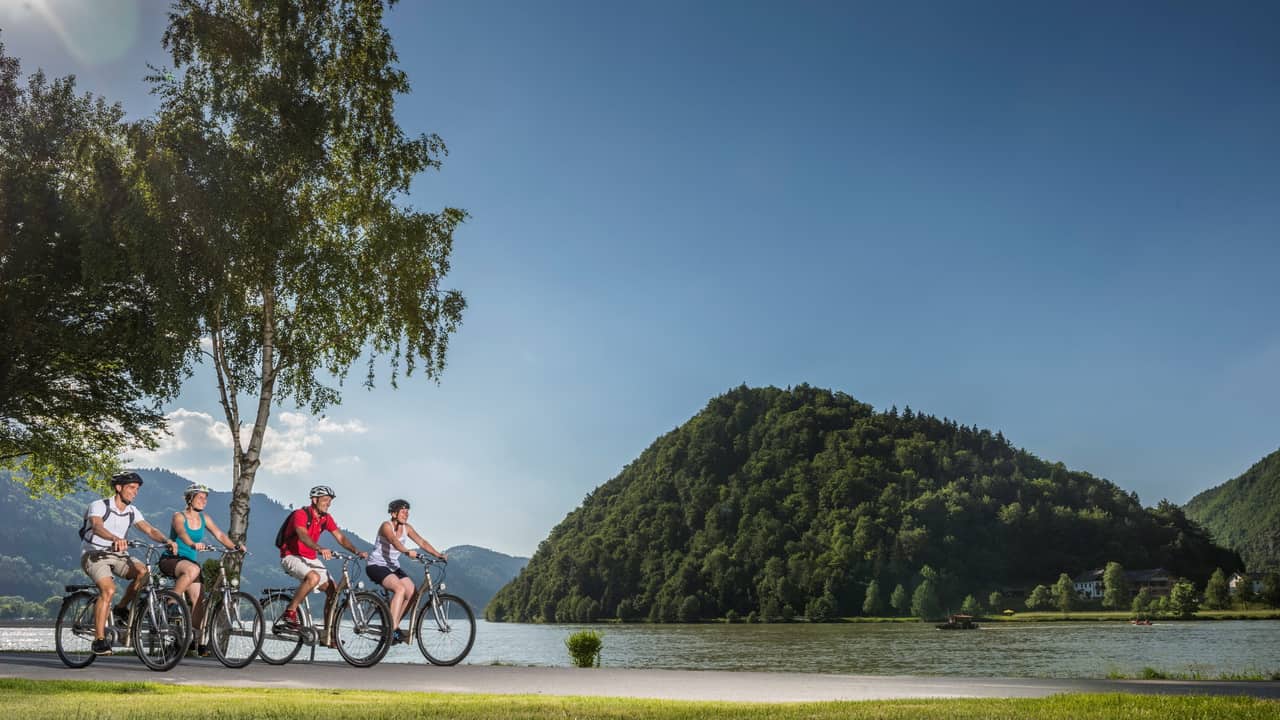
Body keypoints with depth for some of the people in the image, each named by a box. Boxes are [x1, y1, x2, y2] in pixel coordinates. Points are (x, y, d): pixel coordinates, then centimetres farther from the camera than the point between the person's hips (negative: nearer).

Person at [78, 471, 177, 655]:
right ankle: (99, 640, -21)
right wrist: (116, 539, -52)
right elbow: (97, 527, -32)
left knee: (143, 571, -23)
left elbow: (149, 530, -6)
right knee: (109, 589, -29)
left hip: (117, 555, 5)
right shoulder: (98, 506, -12)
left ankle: (121, 609, -1)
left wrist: (167, 540, -28)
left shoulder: (132, 512, 5)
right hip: (94, 555, -5)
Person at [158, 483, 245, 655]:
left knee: (197, 599, -7)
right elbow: (181, 533, -29)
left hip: (189, 561, 6)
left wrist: (234, 547, -22)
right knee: (193, 569, -37)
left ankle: (194, 640, -1)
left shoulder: (204, 519, 8)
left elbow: (220, 534, -3)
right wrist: (193, 544, -50)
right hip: (170, 560, -6)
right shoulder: (179, 517, -8)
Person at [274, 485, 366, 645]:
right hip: (292, 556, -8)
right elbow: (303, 535, -36)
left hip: (310, 559, 8)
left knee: (332, 589, -3)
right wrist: (320, 549, -53)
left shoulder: (326, 518, 4)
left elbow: (340, 538, -1)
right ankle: (290, 613, -22)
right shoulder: (301, 514, -18)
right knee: (314, 577, -36)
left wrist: (357, 551, -16)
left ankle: (329, 635, 3)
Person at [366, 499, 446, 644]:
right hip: (376, 566, -7)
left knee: (411, 591, -10)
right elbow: (394, 541, -37)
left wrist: (438, 554, -18)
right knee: (400, 589, -28)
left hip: (393, 567, 7)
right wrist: (407, 552, -55)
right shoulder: (387, 526, -17)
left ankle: (394, 627, 4)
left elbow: (422, 542, -5)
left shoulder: (407, 528, 3)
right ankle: (392, 631, -27)